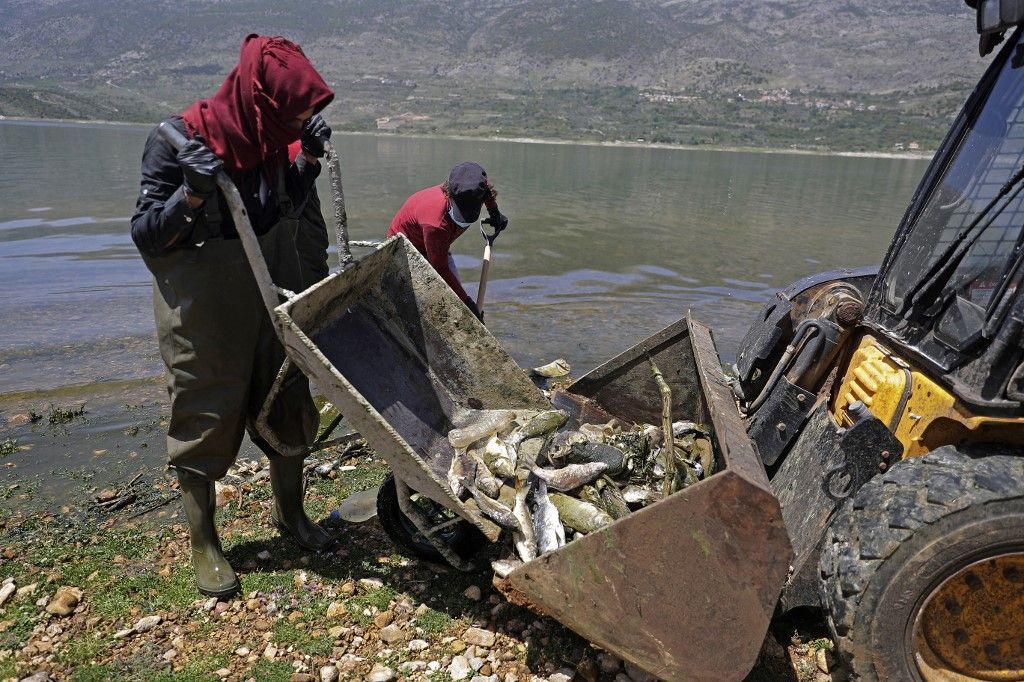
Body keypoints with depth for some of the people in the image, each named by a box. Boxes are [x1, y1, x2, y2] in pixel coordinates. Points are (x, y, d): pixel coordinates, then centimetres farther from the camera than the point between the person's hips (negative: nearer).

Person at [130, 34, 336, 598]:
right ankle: (203, 544, 29)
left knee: (288, 407, 15)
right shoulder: (179, 141, -19)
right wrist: (193, 195, -30)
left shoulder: (268, 137, -3)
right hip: (205, 314, -5)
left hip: (274, 299, 6)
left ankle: (290, 512, 38)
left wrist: (309, 160, -3)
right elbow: (145, 235, -14)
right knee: (205, 423, 8)